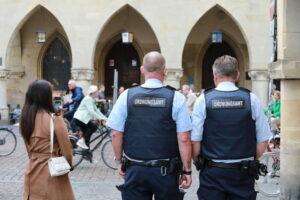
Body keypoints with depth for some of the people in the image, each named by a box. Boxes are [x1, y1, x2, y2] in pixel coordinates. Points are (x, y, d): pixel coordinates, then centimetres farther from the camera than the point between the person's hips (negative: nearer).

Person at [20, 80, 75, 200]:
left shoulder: (25, 118, 0)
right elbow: (66, 150, -10)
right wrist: (69, 164, 8)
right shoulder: (55, 119, -17)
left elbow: (28, 147, 10)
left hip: (32, 172, 6)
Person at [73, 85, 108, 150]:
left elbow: (96, 110, 18)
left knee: (87, 136, 9)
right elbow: (91, 111, -27)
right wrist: (102, 118, -29)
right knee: (94, 126, -19)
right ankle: (82, 141, -14)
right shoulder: (88, 99, -17)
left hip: (81, 119, 10)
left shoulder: (92, 100, 16)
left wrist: (104, 117, 9)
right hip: (80, 119, -10)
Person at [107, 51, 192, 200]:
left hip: (134, 170, 1)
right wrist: (187, 170, -1)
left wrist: (119, 161, 11)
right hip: (165, 171, -1)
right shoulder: (176, 98, -8)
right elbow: (183, 139, -10)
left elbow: (116, 134, -2)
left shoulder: (127, 96, -4)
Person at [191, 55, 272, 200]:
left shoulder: (203, 100, -6)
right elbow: (263, 141, -2)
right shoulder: (252, 99, -3)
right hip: (243, 175, 1)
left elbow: (195, 140, -8)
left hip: (212, 173, -1)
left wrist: (197, 161, 10)